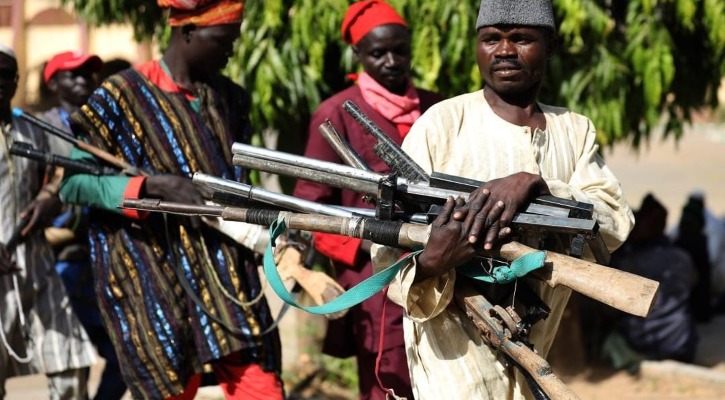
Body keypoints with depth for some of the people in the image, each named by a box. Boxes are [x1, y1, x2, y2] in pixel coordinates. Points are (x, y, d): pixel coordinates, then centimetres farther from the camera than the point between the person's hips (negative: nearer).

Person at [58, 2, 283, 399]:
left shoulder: (231, 97, 12)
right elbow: (72, 183, -8)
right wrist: (152, 184, -20)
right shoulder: (123, 96, -5)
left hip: (226, 273, 5)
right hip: (151, 278, -4)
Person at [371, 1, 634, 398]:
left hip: (533, 343, 4)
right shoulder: (443, 122, -8)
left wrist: (533, 183, -27)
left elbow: (616, 223, -11)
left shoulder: (575, 130, 4)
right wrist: (429, 264, -34)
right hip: (455, 336, -4)